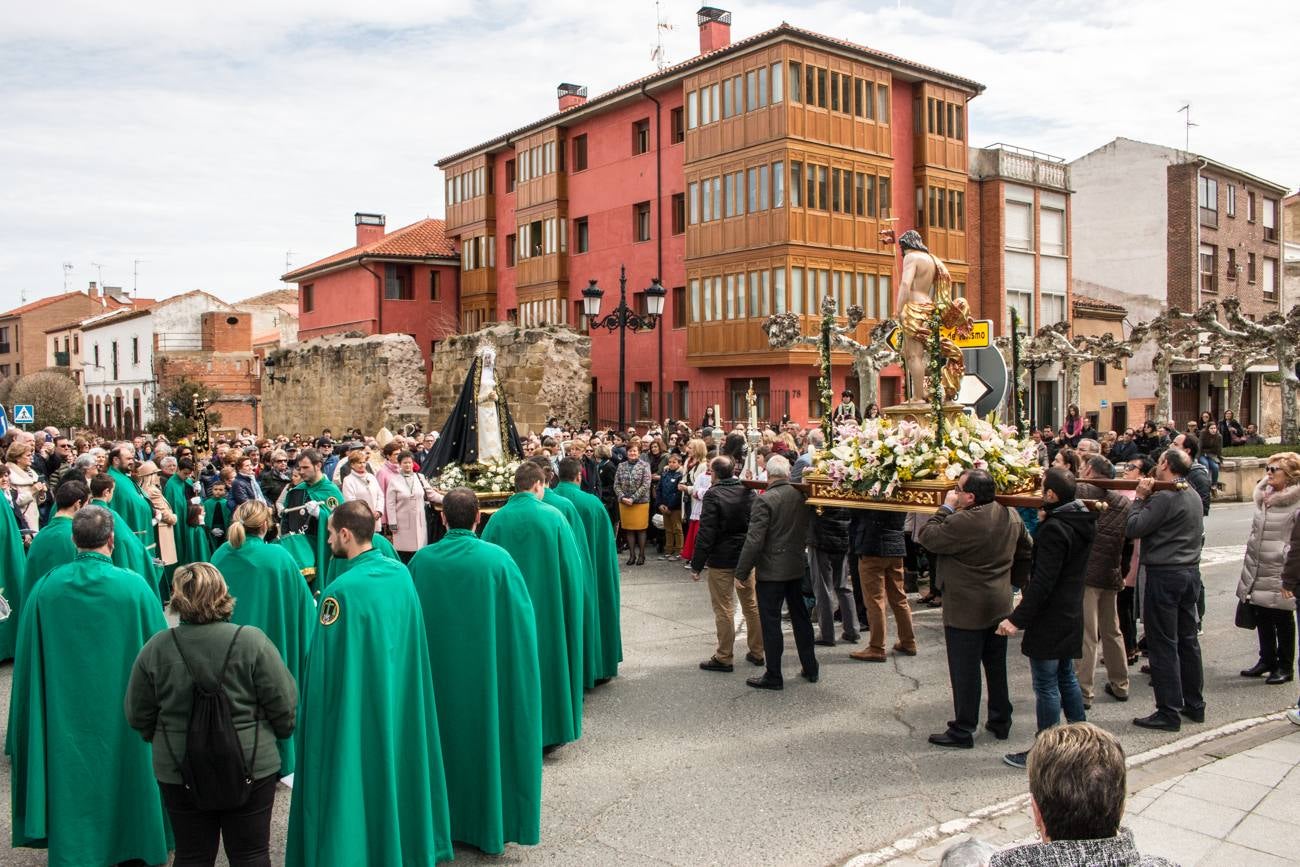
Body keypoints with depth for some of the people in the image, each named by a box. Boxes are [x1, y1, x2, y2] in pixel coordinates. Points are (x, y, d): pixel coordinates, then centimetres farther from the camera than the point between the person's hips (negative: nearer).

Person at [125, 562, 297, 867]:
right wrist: (276, 734, 10)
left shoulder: (156, 647, -9)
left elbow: (138, 715, 1)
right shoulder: (252, 641, -14)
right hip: (250, 768, -1)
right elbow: (284, 705, -10)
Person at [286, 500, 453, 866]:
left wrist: (310, 707, -4)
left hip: (356, 705, -7)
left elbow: (324, 663, -18)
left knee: (356, 780, 8)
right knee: (394, 764, 22)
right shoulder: (401, 573, -3)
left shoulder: (343, 589, -24)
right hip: (399, 696, 7)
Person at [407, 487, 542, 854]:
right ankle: (490, 826, 22)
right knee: (487, 737, 11)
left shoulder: (421, 560, -8)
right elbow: (521, 620, -7)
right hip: (486, 670, -2)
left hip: (436, 670, 2)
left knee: (443, 737, 17)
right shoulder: (497, 559, -14)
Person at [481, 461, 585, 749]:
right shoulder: (553, 517, -10)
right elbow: (571, 566, -5)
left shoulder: (497, 519, -6)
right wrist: (570, 603, 8)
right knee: (547, 658, 12)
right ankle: (550, 726, 21)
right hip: (548, 606, -1)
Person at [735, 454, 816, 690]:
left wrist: (742, 572, -13)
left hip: (771, 571, -7)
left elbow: (754, 541, -19)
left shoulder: (765, 500, -17)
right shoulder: (800, 496, 1)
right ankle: (810, 668, 28)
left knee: (770, 622, 2)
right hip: (797, 567, 7)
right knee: (800, 617, 18)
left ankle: (773, 677, 7)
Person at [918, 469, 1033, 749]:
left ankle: (962, 731, 11)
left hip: (966, 611, -8)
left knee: (965, 673, 2)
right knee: (997, 667, 19)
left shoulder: (961, 522, -26)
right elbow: (1027, 551, 14)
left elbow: (926, 536, -15)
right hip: (1000, 606, 8)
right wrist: (1014, 580, 20)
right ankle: (1001, 722, 31)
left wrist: (946, 508, -9)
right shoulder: (1011, 516, 2)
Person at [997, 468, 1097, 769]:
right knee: (1066, 678, 20)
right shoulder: (1083, 521, 5)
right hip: (1071, 615, 9)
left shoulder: (1054, 529, -23)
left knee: (1046, 686, 0)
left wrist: (1017, 618, -23)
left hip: (1049, 620, -9)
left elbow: (1043, 582, -25)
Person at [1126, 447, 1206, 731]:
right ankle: (1194, 704, 25)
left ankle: (1169, 712, 0)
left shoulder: (1164, 497, -18)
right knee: (1188, 640, 16)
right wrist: (1148, 498, 10)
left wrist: (1140, 498, -7)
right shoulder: (1194, 496, 10)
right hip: (1191, 572, 9)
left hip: (1164, 575, -9)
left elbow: (1132, 529, -19)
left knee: (1163, 645, -3)